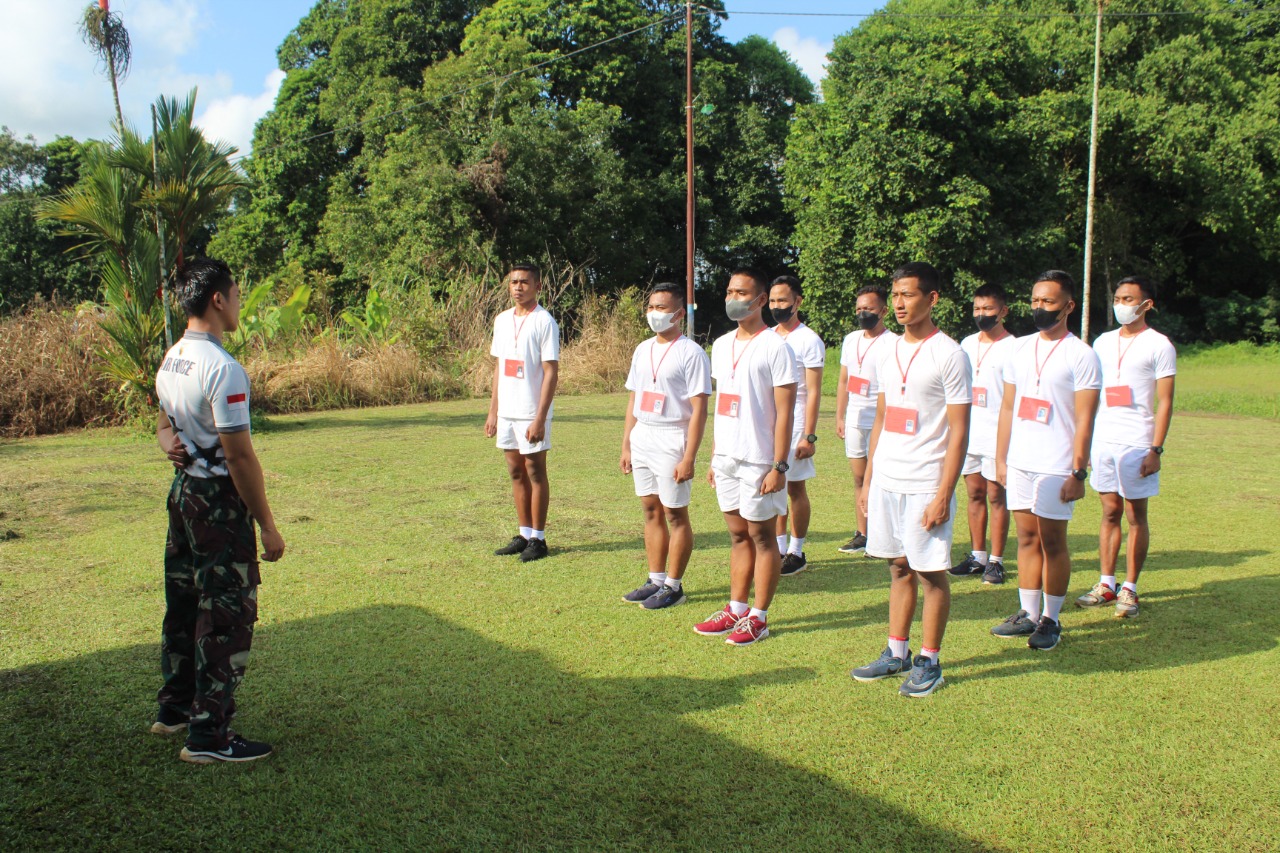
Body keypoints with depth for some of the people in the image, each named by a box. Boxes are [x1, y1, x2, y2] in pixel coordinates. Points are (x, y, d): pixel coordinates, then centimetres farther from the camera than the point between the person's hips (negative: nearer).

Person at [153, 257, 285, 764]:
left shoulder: (170, 360, 8)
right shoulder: (222, 368, -21)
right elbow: (240, 456, -21)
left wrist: (171, 444, 0)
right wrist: (267, 526, -15)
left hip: (183, 489, 10)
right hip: (220, 498, -10)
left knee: (183, 602, 20)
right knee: (226, 613, -1)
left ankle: (175, 707, 35)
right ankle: (208, 735, 6)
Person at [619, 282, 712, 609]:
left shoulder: (691, 353, -10)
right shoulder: (643, 350, 12)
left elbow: (699, 410, -14)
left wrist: (689, 458, -18)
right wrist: (626, 446, 13)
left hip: (672, 442, -7)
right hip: (642, 440, 7)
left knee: (675, 514, 1)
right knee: (651, 511, 12)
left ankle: (673, 586, 12)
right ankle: (655, 580, 23)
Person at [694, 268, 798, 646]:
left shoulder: (774, 347, -11)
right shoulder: (721, 345, 11)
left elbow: (784, 412, -13)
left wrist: (779, 466, -16)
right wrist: (713, 456, 14)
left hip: (758, 459, -7)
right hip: (726, 457, 7)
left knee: (761, 536, 4)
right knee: (738, 534, 15)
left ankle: (759, 617, 14)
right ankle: (735, 610, 24)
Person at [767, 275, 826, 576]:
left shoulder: (808, 340, -8)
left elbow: (813, 392, -11)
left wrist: (809, 436, -17)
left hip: (793, 425, -6)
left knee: (795, 489, 2)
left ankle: (796, 553, 12)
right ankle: (779, 549, 18)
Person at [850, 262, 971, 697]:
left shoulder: (949, 355, -9)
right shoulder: (889, 352, 11)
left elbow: (958, 432, -11)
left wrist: (944, 495, -16)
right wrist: (867, 478, 13)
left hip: (925, 484, -6)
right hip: (886, 480, 6)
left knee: (931, 572, 3)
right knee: (899, 567, 14)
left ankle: (929, 662, 15)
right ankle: (896, 653, 25)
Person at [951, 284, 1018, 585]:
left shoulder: (1012, 348, -6)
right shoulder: (967, 343, 12)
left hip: (996, 436, -6)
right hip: (968, 435, 6)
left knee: (996, 496, 1)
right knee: (974, 494, 11)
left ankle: (996, 561, 10)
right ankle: (977, 556, 20)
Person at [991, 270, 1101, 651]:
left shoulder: (1081, 355, -6)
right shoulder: (1020, 348, 11)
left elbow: (1084, 419, -9)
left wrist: (1078, 472, -13)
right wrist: (1000, 458, 11)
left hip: (1056, 468, -5)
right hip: (1019, 463, 5)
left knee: (1053, 542, 2)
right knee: (1027, 538, 11)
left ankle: (1051, 620, 13)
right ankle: (1028, 614, 20)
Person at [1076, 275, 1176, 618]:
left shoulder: (1159, 346, -3)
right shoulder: (1103, 342, 13)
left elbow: (1164, 402, -6)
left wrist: (1156, 449, -13)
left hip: (1137, 444, -5)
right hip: (1102, 440, 5)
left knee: (1136, 516, 3)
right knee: (1110, 512, 9)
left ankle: (1129, 589, 9)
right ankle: (1106, 584, 15)